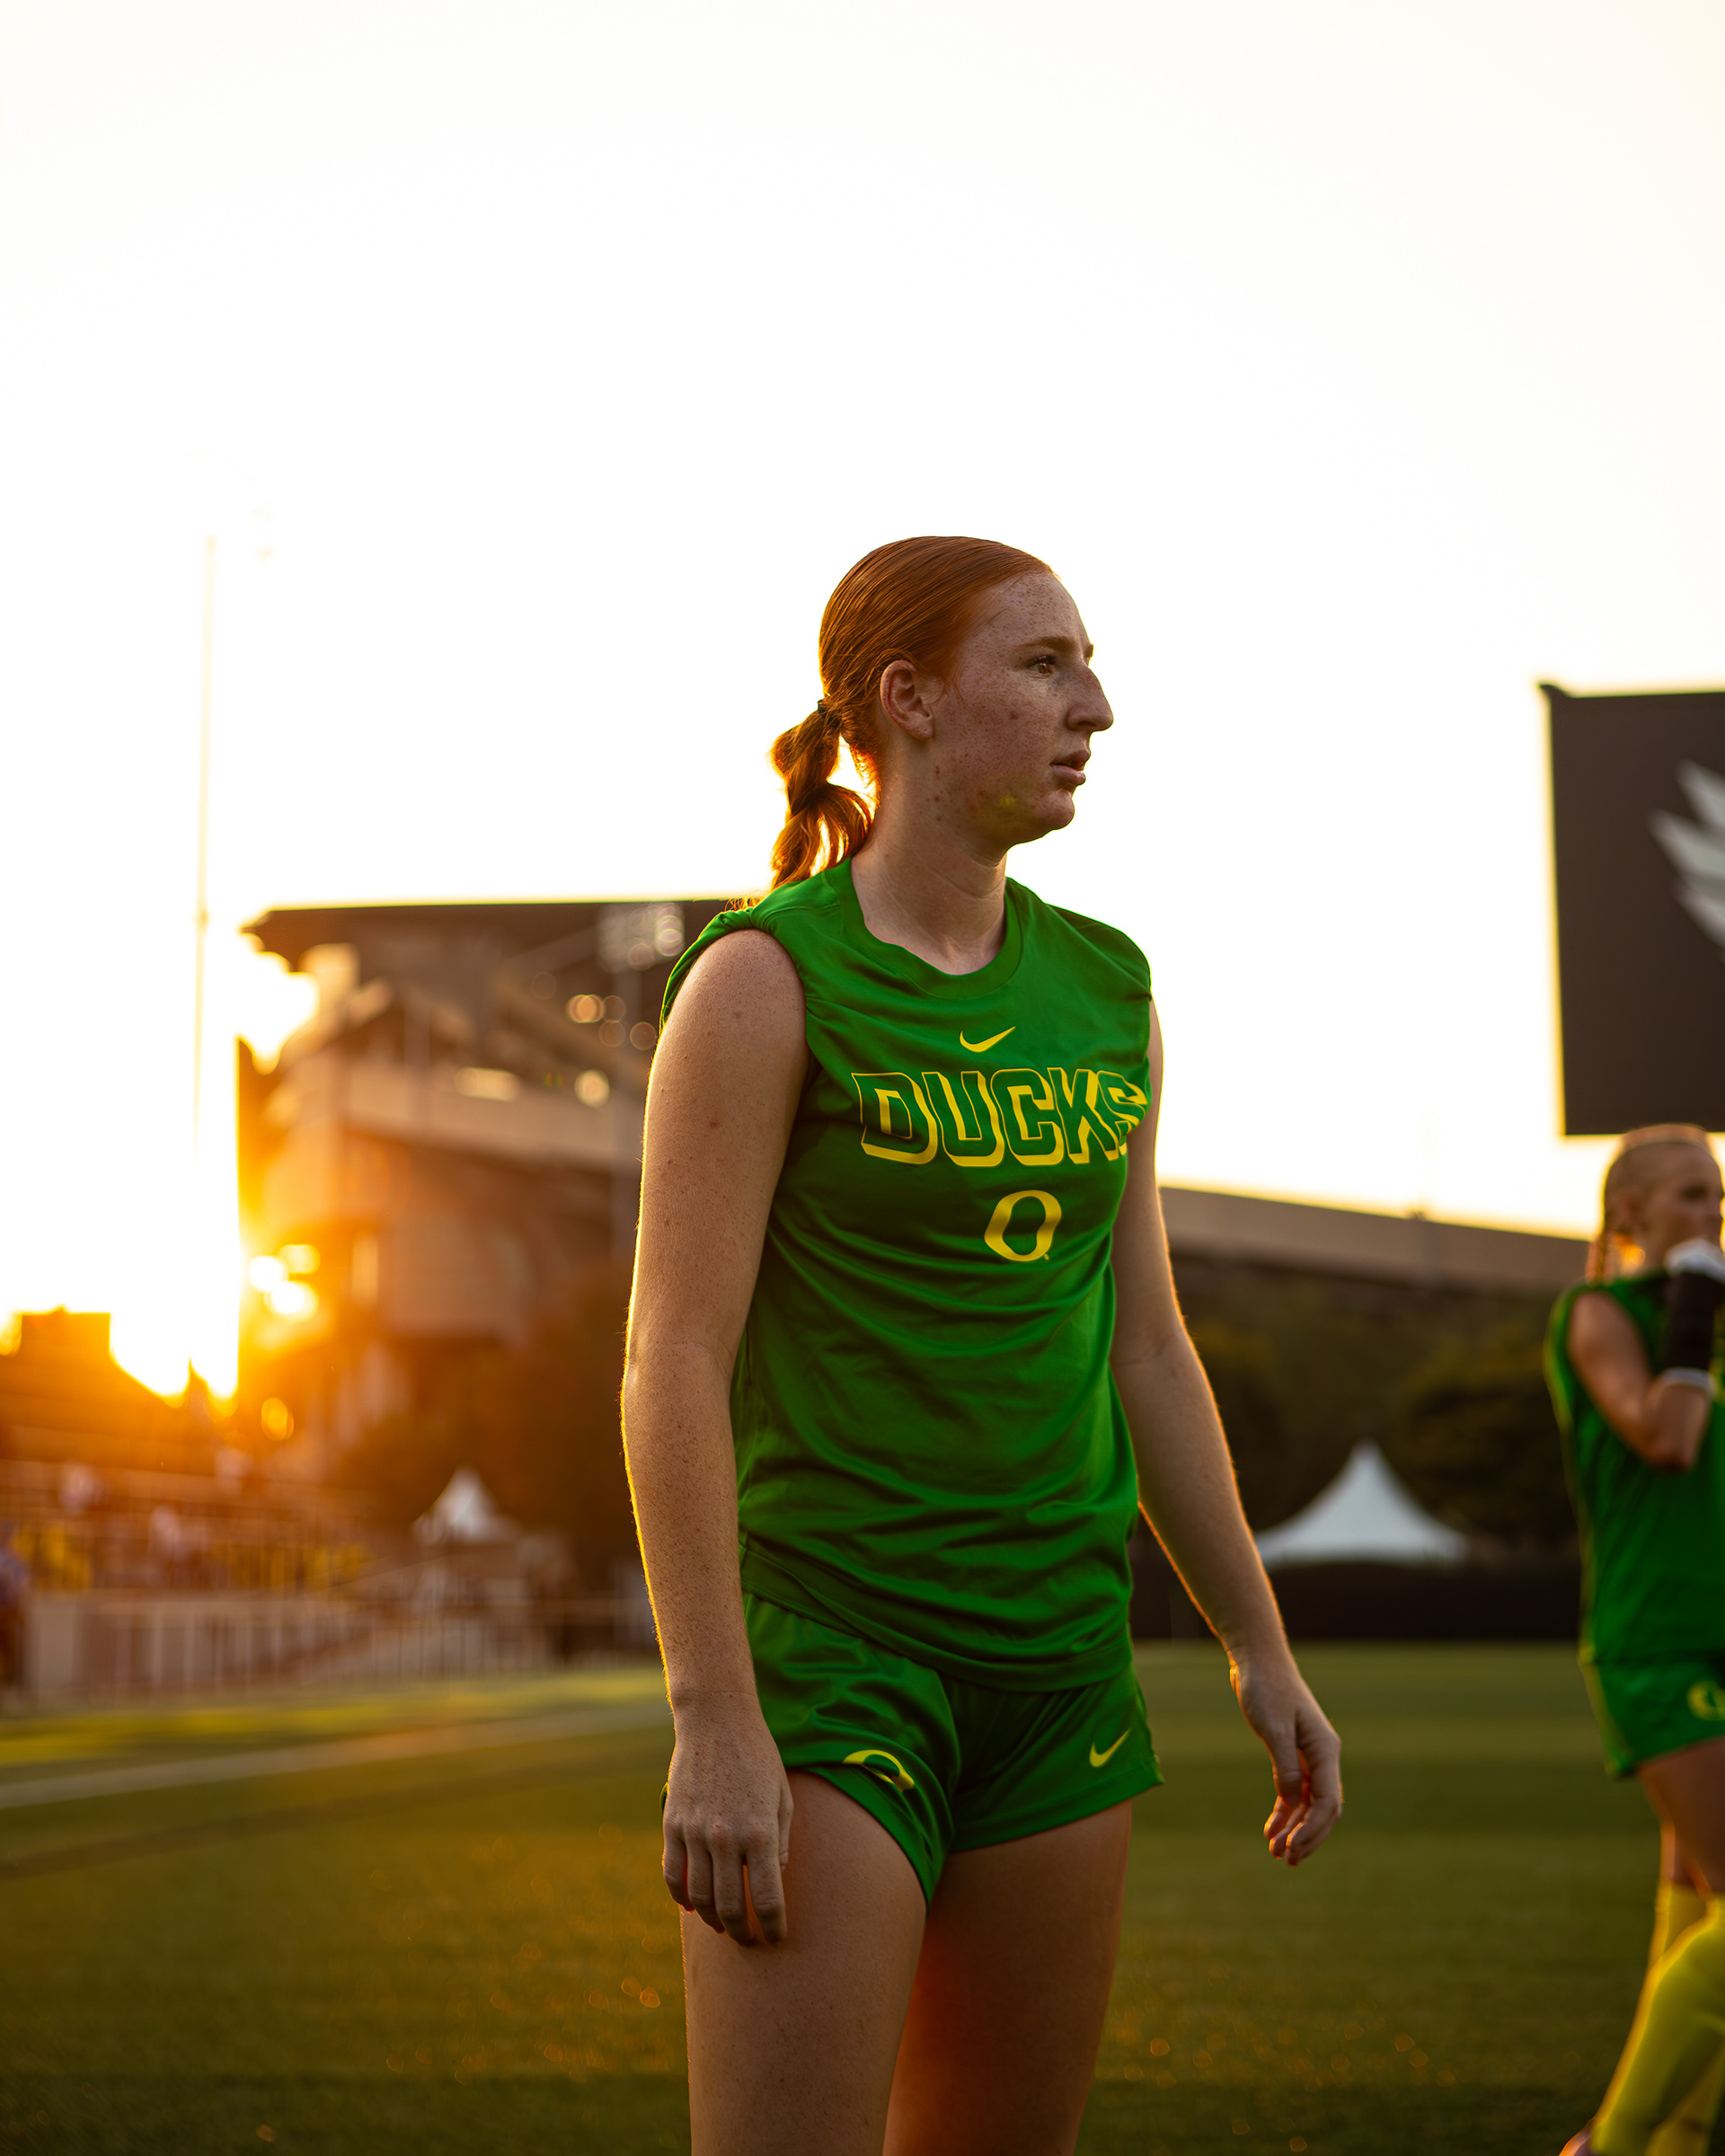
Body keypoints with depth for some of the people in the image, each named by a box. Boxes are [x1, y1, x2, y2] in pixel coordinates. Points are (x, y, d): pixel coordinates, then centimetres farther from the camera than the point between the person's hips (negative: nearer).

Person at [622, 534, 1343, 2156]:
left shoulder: (1105, 989, 10)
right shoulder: (766, 977, -9)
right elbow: (672, 1363, -13)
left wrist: (1260, 1648, 15)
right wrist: (712, 1720, -19)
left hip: (1055, 1651, 7)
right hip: (827, 1642, -6)